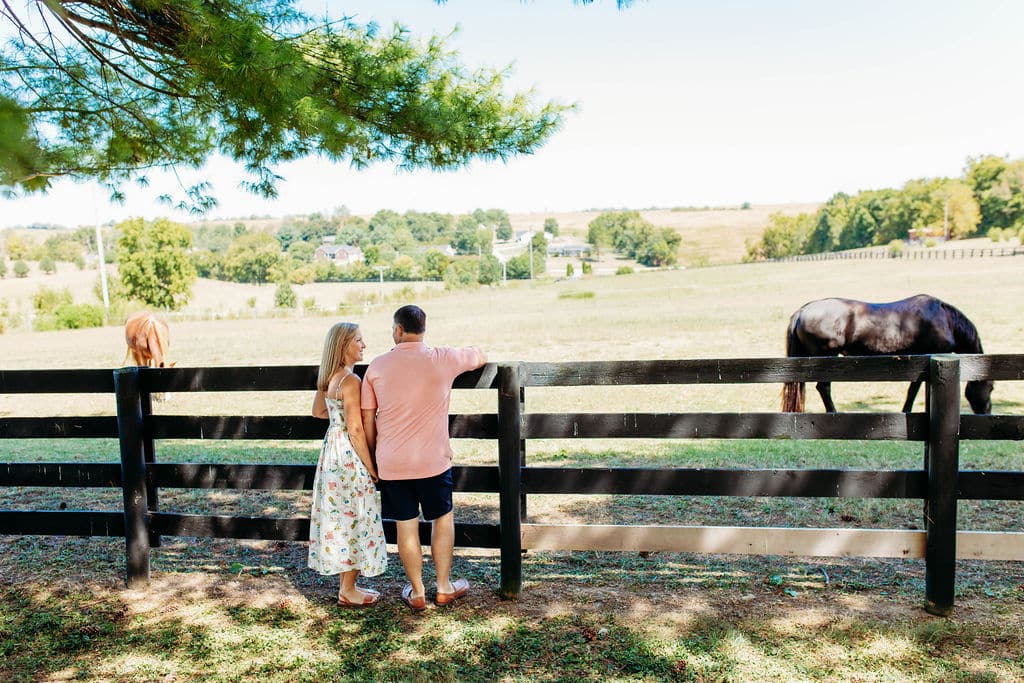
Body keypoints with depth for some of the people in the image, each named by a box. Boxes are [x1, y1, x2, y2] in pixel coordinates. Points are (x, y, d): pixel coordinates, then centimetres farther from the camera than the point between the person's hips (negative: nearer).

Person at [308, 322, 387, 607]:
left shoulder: (328, 377, 6)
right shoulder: (351, 381, -21)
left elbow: (318, 412, 20)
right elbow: (355, 430, -21)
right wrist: (371, 467, -13)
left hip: (332, 449, 9)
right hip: (349, 455, -9)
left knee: (341, 517, 16)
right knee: (355, 519, 3)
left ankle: (347, 585, 29)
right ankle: (348, 591, 16)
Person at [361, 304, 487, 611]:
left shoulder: (377, 366, -3)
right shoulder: (442, 359, -8)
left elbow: (367, 421, 2)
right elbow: (481, 356, 11)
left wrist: (374, 458, 14)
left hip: (391, 464, 2)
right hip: (433, 460, -1)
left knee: (406, 526, 13)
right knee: (443, 519, 17)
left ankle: (417, 592, 26)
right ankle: (444, 587, 28)